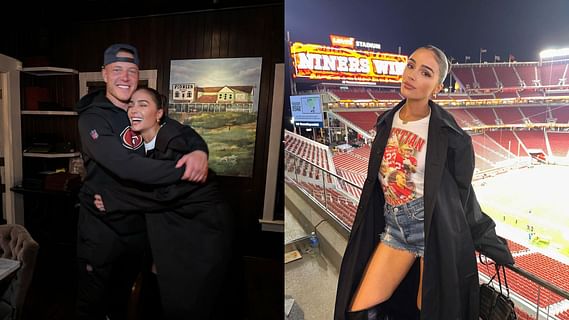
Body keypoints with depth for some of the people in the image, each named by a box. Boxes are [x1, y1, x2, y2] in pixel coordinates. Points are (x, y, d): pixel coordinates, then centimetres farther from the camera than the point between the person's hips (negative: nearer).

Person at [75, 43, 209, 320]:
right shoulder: (92, 117, -17)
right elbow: (126, 165, -32)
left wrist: (200, 151, -25)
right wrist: (183, 171, -34)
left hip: (138, 223, 5)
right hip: (101, 226, -5)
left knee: (123, 296, 26)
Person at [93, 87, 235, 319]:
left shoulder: (180, 139, -20)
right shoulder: (144, 145, 7)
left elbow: (167, 192, -25)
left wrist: (113, 200, -18)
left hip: (203, 233, -8)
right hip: (175, 233, 8)